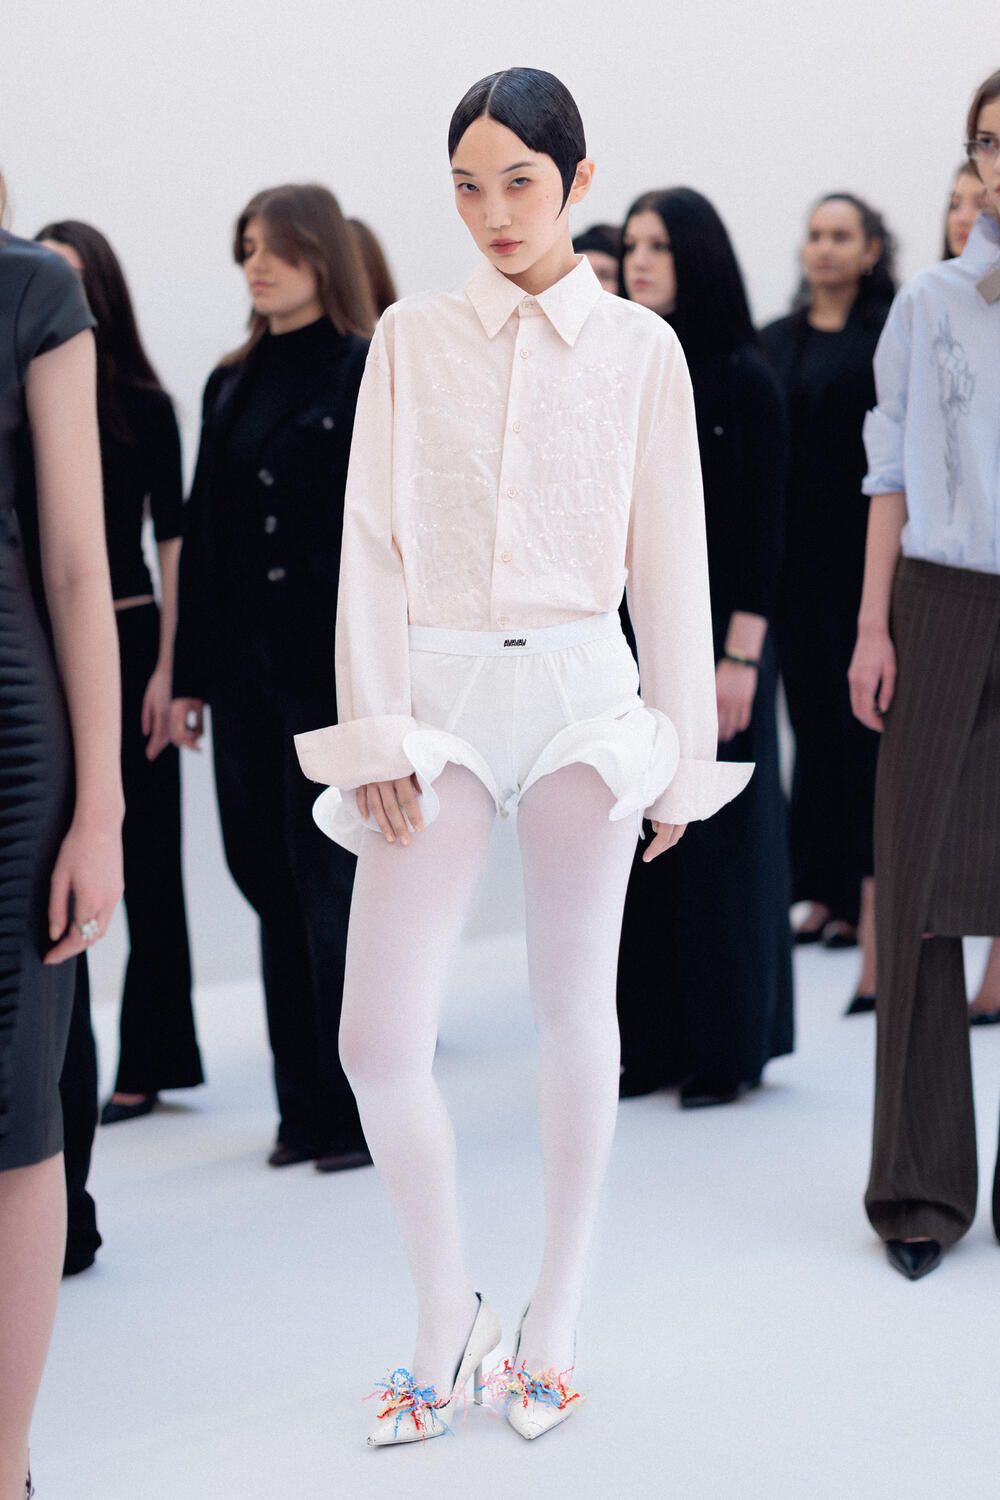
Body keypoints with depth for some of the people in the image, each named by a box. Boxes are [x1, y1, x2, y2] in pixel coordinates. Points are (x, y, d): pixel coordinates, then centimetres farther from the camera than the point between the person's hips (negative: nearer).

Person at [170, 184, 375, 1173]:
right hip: (247, 667, 6)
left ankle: (362, 1106, 8)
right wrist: (191, 675, 9)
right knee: (269, 877, 8)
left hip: (339, 664, -6)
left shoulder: (372, 375, -4)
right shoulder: (231, 385, 13)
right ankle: (306, 1101, 17)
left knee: (332, 879, -3)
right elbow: (202, 534, 12)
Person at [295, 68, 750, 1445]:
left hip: (583, 687, 0)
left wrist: (683, 748, 5)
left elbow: (670, 557, 5)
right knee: (379, 1038, -6)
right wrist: (376, 733, -2)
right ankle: (446, 1315, 16)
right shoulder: (412, 338, 6)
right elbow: (372, 541, 4)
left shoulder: (640, 347, 4)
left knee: (576, 1017, 7)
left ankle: (553, 1324, 22)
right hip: (438, 689, 1)